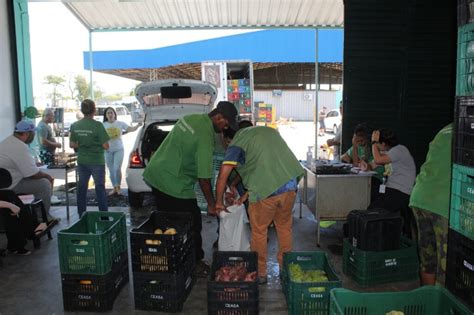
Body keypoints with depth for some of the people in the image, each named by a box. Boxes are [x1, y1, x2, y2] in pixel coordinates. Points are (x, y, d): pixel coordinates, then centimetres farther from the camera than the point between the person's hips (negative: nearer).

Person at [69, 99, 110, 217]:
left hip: (82, 161, 4)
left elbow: (72, 144, 4)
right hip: (97, 161, -4)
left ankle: (81, 215, 23)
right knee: (100, 187, 6)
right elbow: (105, 146, -15)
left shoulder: (75, 126, -2)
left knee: (82, 186, 14)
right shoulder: (97, 125, -16)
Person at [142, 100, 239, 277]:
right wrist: (211, 204, -8)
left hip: (154, 174, 10)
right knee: (192, 224, 5)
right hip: (173, 184, -9)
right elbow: (204, 177, -19)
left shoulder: (191, 118, 6)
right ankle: (195, 264, 18)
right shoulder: (205, 137, -21)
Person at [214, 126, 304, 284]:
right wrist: (249, 193, 25)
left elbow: (222, 176, -9)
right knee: (284, 227, 22)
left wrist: (219, 202, 5)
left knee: (259, 232, 14)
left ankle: (260, 273, 26)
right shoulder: (269, 130, 22)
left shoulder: (237, 144, 0)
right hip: (290, 186, 6)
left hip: (266, 191, -6)